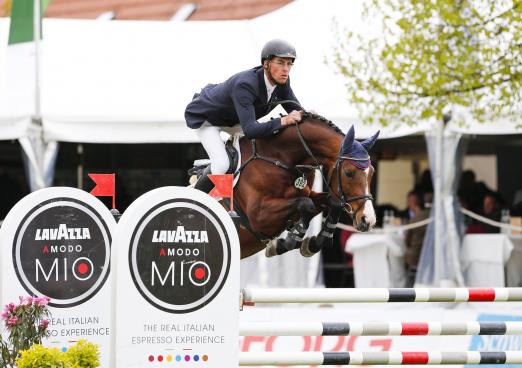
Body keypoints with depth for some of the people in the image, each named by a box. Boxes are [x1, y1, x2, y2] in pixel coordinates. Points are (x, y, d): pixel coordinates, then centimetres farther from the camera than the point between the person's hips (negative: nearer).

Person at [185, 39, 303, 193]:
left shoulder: (282, 82, -20)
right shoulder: (244, 85, -42)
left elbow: (296, 110, -8)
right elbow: (250, 130, -48)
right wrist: (283, 121, -58)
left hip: (232, 120, 8)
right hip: (204, 117, -8)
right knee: (221, 164, -24)